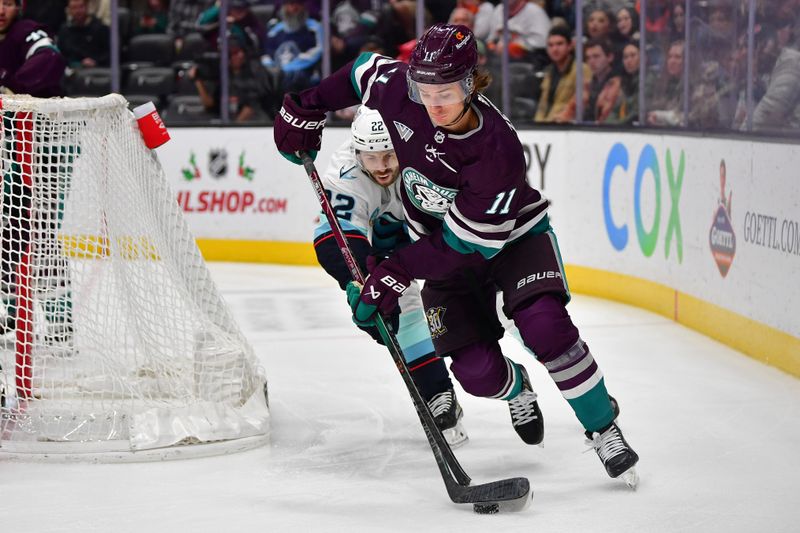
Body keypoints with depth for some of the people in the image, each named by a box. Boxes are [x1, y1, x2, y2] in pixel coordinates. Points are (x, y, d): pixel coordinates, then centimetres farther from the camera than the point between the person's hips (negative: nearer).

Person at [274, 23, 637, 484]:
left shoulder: (498, 149, -36)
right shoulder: (400, 91, -23)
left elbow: (466, 244, -31)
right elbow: (365, 70, 2)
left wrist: (397, 273, -34)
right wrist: (307, 110, 1)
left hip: (512, 236, -4)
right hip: (440, 239, 4)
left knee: (546, 328, -28)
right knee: (476, 369, -9)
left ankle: (604, 430, -7)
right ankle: (517, 390, 30)